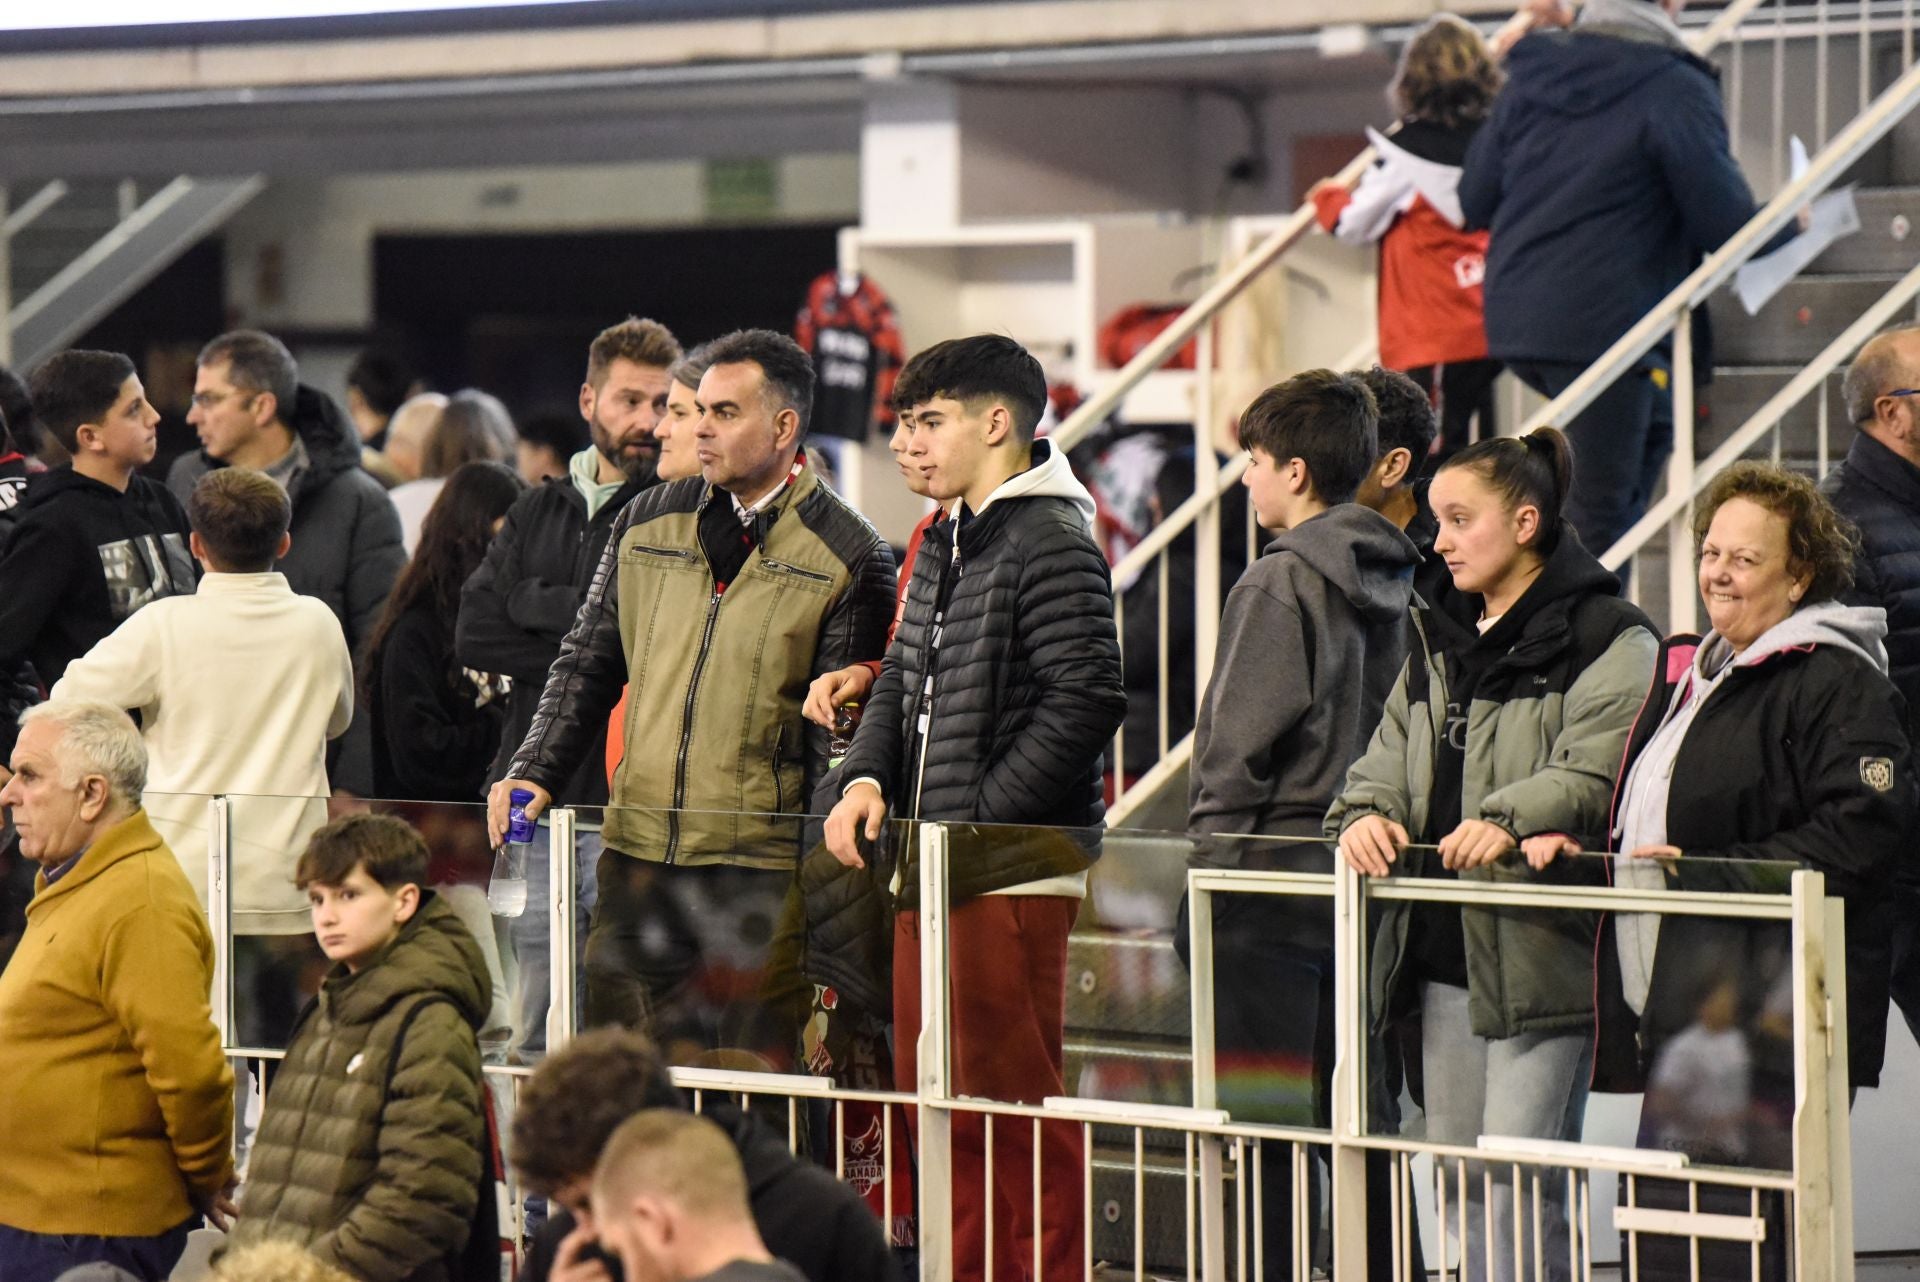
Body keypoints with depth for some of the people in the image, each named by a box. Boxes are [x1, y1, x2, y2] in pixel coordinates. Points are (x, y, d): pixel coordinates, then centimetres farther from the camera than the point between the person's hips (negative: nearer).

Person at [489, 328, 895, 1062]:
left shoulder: (847, 556, -1)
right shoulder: (648, 525, 13)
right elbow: (586, 669, 18)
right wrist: (532, 776, 3)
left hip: (762, 869, -4)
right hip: (638, 859, 5)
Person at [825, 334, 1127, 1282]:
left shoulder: (1053, 545, -11)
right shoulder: (943, 544, 18)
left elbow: (1083, 704, -18)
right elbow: (903, 678, 23)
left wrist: (975, 824, -17)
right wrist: (865, 778, 3)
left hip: (1011, 874, -9)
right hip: (933, 874, 9)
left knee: (1016, 1111, -8)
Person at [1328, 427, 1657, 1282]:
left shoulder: (1607, 641, -4)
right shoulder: (1439, 646, 21)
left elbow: (1598, 771, -16)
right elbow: (1391, 760, 16)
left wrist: (1511, 821, -31)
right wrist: (1366, 816, -6)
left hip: (1543, 953, -8)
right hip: (1445, 950, 8)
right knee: (1458, 1178, 10)